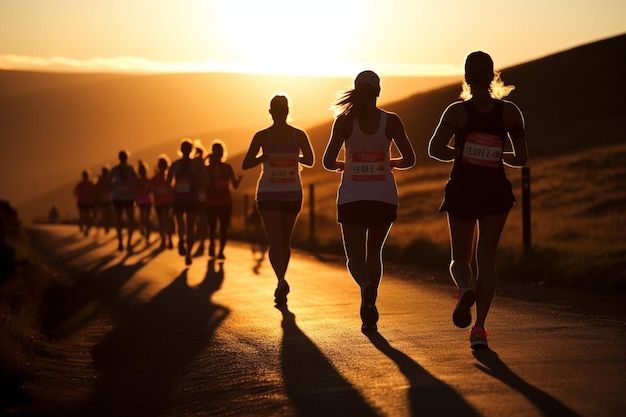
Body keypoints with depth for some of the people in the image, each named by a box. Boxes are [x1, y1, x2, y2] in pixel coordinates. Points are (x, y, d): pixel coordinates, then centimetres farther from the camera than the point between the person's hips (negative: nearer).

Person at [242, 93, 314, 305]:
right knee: (285, 241, 18)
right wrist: (294, 158, 8)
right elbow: (309, 160, -8)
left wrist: (264, 157, 6)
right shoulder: (299, 134, -3)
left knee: (275, 242, -8)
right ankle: (280, 285, 26)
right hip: (292, 195, 2)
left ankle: (281, 281, -33)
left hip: (268, 196, -2)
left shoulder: (262, 135, -6)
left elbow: (245, 164, -8)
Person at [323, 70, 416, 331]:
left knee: (355, 255, 5)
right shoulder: (391, 121, -3)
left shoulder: (344, 122, -5)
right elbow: (409, 159, -3)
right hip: (384, 197, 2)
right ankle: (369, 315, 17)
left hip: (352, 198, -1)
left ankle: (366, 286, -30)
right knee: (374, 252, 19)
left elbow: (328, 161, -9)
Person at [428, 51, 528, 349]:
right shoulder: (510, 112, -2)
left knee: (460, 257, 14)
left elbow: (435, 149, -17)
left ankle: (466, 288, -21)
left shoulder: (456, 111, -6)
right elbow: (521, 158, -4)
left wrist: (459, 153, 2)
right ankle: (479, 327, -5)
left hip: (462, 189, -1)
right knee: (486, 258, 6)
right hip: (495, 190, 1)